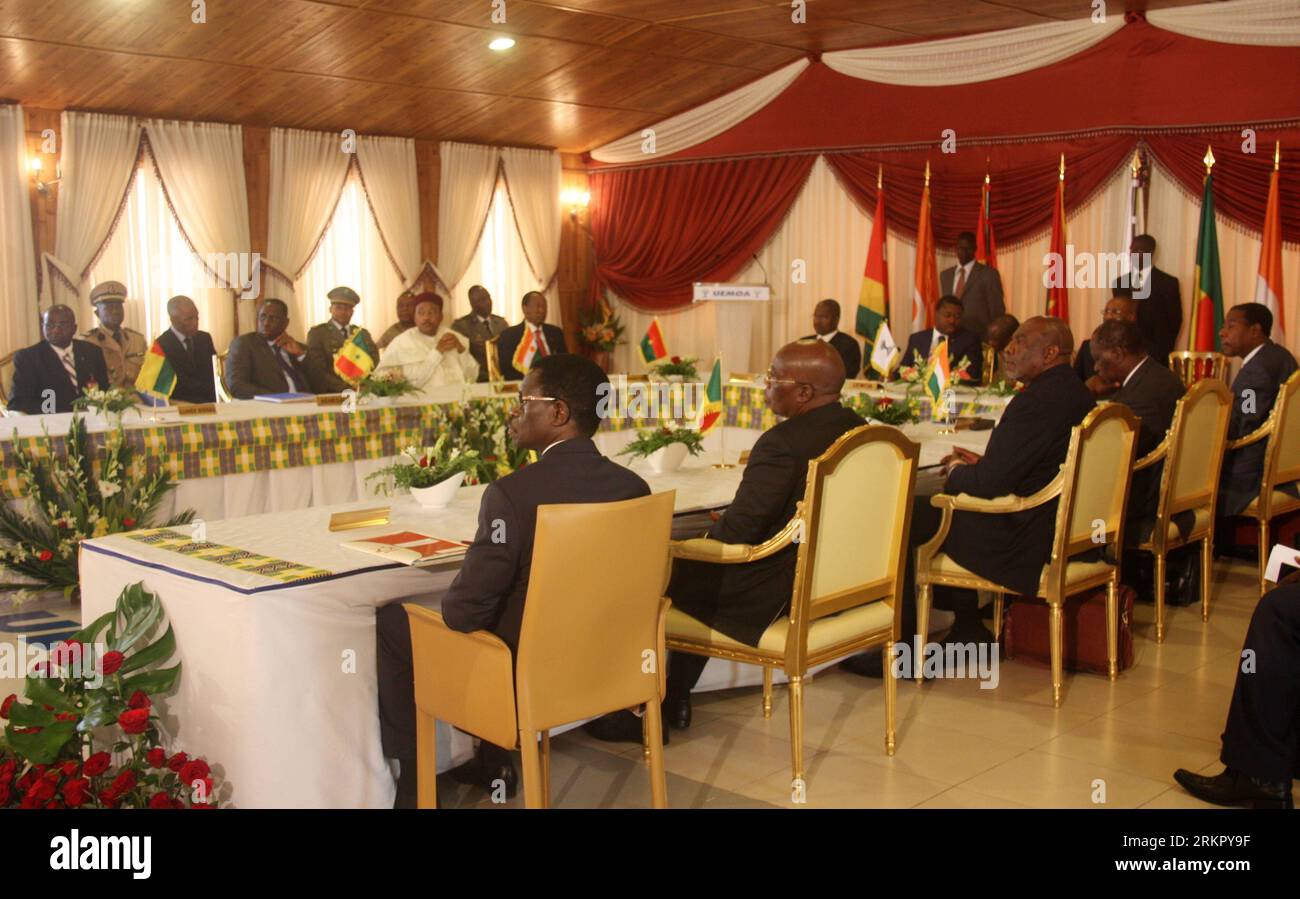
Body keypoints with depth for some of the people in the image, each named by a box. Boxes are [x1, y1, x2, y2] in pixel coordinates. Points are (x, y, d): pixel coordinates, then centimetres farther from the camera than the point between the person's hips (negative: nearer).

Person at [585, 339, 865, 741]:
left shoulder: (782, 443, -26)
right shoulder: (858, 428, 2)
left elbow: (735, 532, -23)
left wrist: (707, 535, -1)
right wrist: (722, 530, 12)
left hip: (779, 595, -9)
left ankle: (641, 713, 21)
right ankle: (675, 701, 32)